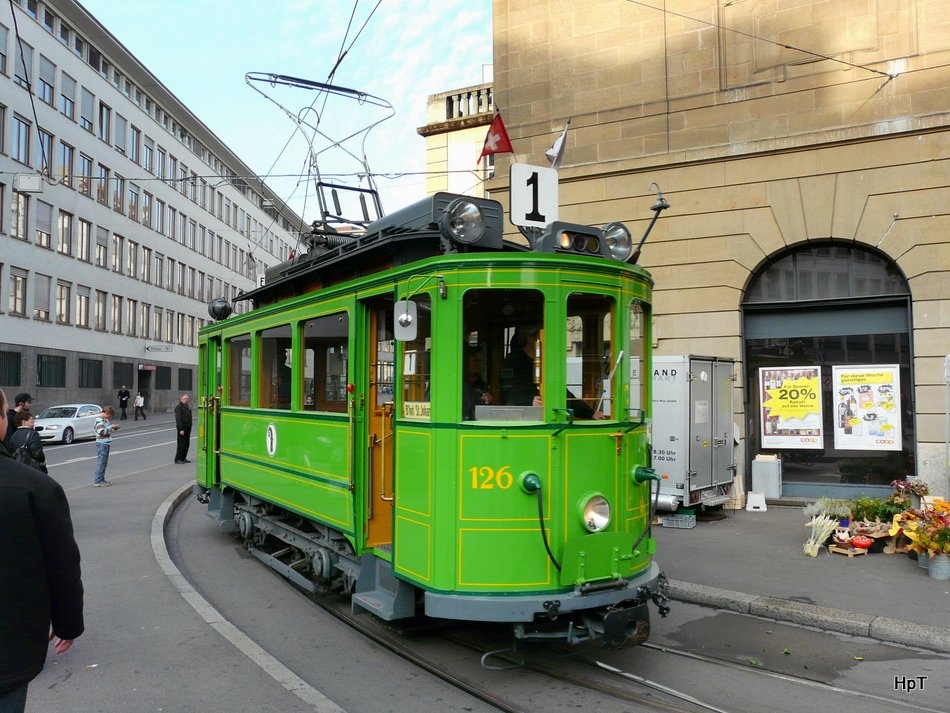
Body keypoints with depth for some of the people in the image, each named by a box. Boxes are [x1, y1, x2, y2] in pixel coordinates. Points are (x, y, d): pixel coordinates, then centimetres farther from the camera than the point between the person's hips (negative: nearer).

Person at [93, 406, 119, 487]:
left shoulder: (105, 419, 15)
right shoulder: (99, 420, -15)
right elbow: (101, 431, -24)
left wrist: (113, 427, 13)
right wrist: (111, 427, -16)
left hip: (106, 444, 10)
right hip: (101, 444, -10)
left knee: (104, 463, 13)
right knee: (101, 463, -7)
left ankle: (101, 479, 19)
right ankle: (98, 481, -5)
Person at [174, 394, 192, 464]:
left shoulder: (188, 407, 14)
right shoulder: (178, 407, -11)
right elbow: (178, 419, -17)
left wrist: (190, 426, 13)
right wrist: (181, 429, -22)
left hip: (188, 428, 8)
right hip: (182, 428, -8)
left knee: (187, 443, 10)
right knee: (181, 443, -4)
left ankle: (183, 458, 19)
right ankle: (178, 459, 3)